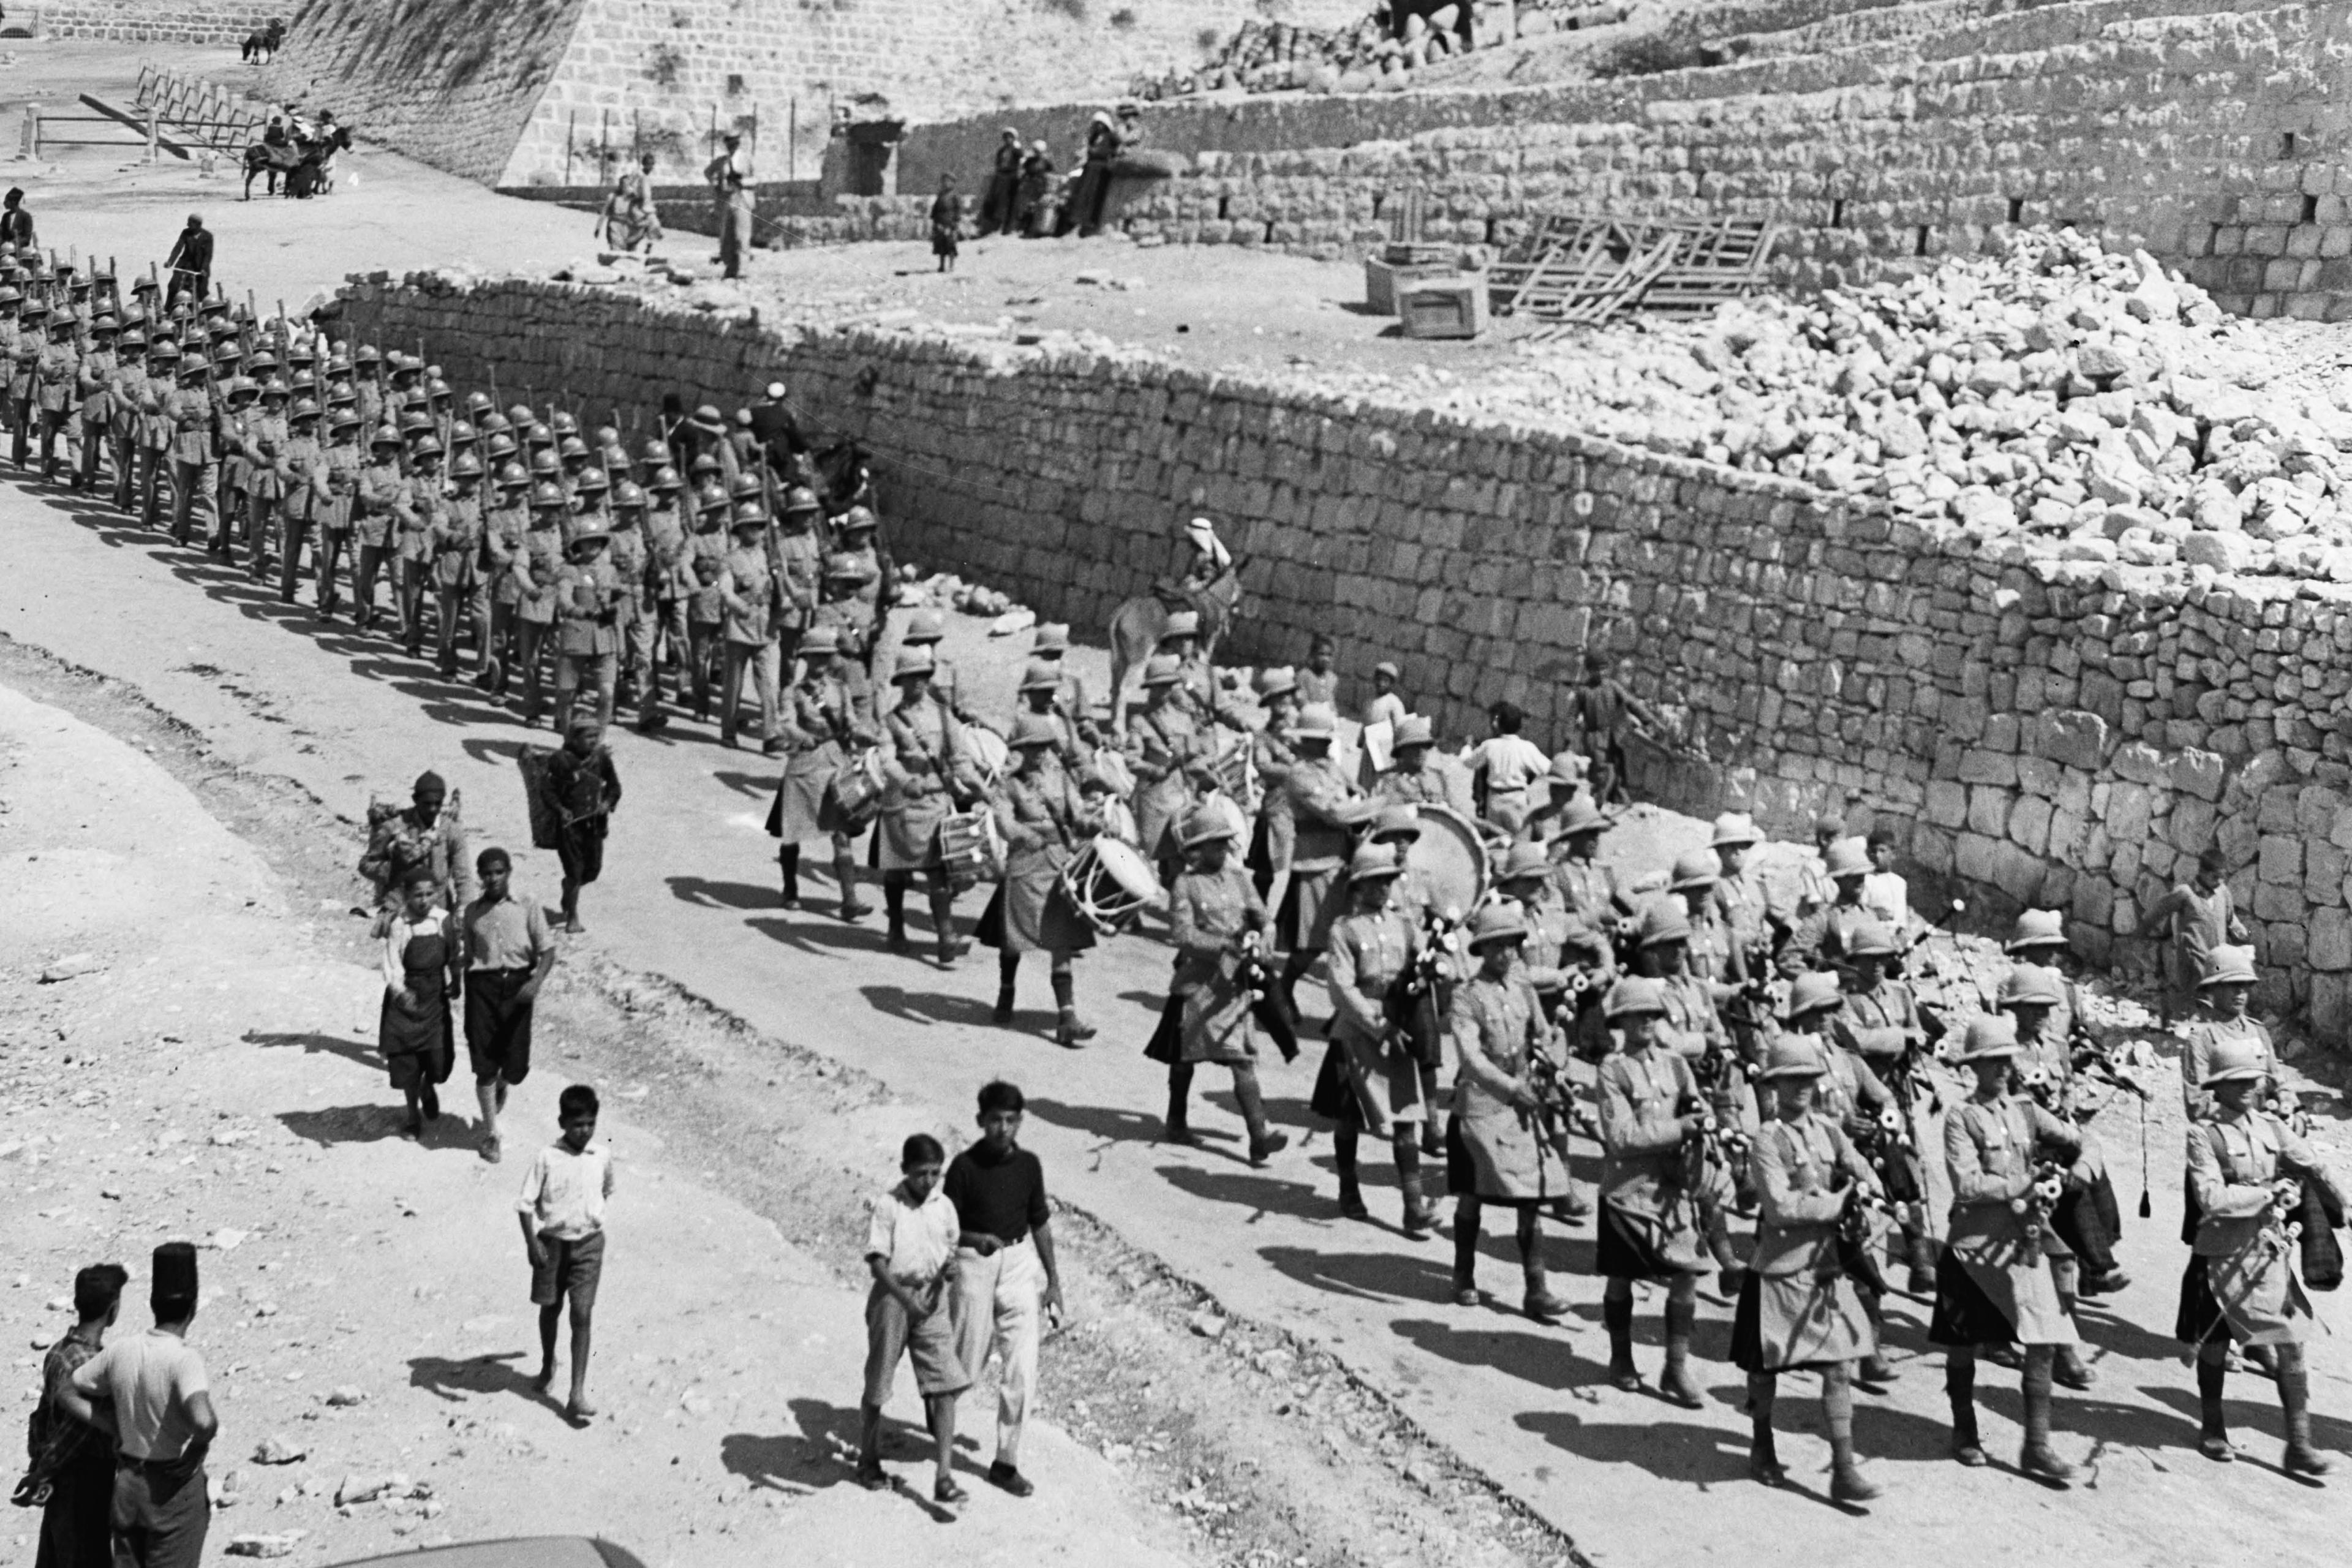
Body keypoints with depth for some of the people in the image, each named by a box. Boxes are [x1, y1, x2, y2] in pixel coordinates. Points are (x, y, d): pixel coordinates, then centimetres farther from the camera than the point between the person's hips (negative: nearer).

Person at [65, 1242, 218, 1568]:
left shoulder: (120, 1351, -4)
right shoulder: (184, 1359, -23)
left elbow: (67, 1394, 8)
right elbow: (203, 1420, -40)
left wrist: (115, 1429, 3)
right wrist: (198, 1445, -17)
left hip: (128, 1483, 6)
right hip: (175, 1490, -6)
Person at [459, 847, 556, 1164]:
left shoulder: (527, 905, 1)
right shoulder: (472, 911, 8)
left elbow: (547, 950, -3)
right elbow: (466, 957, 14)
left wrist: (536, 982, -18)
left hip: (517, 984, -1)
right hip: (482, 984, 1)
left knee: (517, 1066, 0)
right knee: (484, 1064, -2)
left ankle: (501, 1085, 39)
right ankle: (491, 1134, 11)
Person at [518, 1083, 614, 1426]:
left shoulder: (602, 1157, -4)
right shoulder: (548, 1158, -13)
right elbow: (526, 1201, -10)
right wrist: (532, 1241, -15)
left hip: (588, 1243, 1)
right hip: (552, 1241, -1)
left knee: (582, 1314, -6)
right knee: (551, 1307, 17)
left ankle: (577, 1394, -7)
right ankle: (548, 1365, 45)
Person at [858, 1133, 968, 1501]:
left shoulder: (944, 1206, 3)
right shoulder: (885, 1206, -12)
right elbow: (877, 1262, -16)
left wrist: (948, 1267, -6)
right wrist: (906, 1299, -29)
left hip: (932, 1299, 3)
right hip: (892, 1296, -3)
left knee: (946, 1387, -7)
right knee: (877, 1386, 10)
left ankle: (944, 1478, -7)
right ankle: (868, 1460, 33)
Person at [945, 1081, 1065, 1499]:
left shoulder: (1028, 1165, 1)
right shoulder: (965, 1166, -11)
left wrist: (1053, 1280, 13)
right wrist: (976, 1239, -27)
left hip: (1020, 1264, 3)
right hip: (975, 1265, -3)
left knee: (1021, 1372, -2)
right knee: (965, 1369, 8)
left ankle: (1006, 1462, 8)